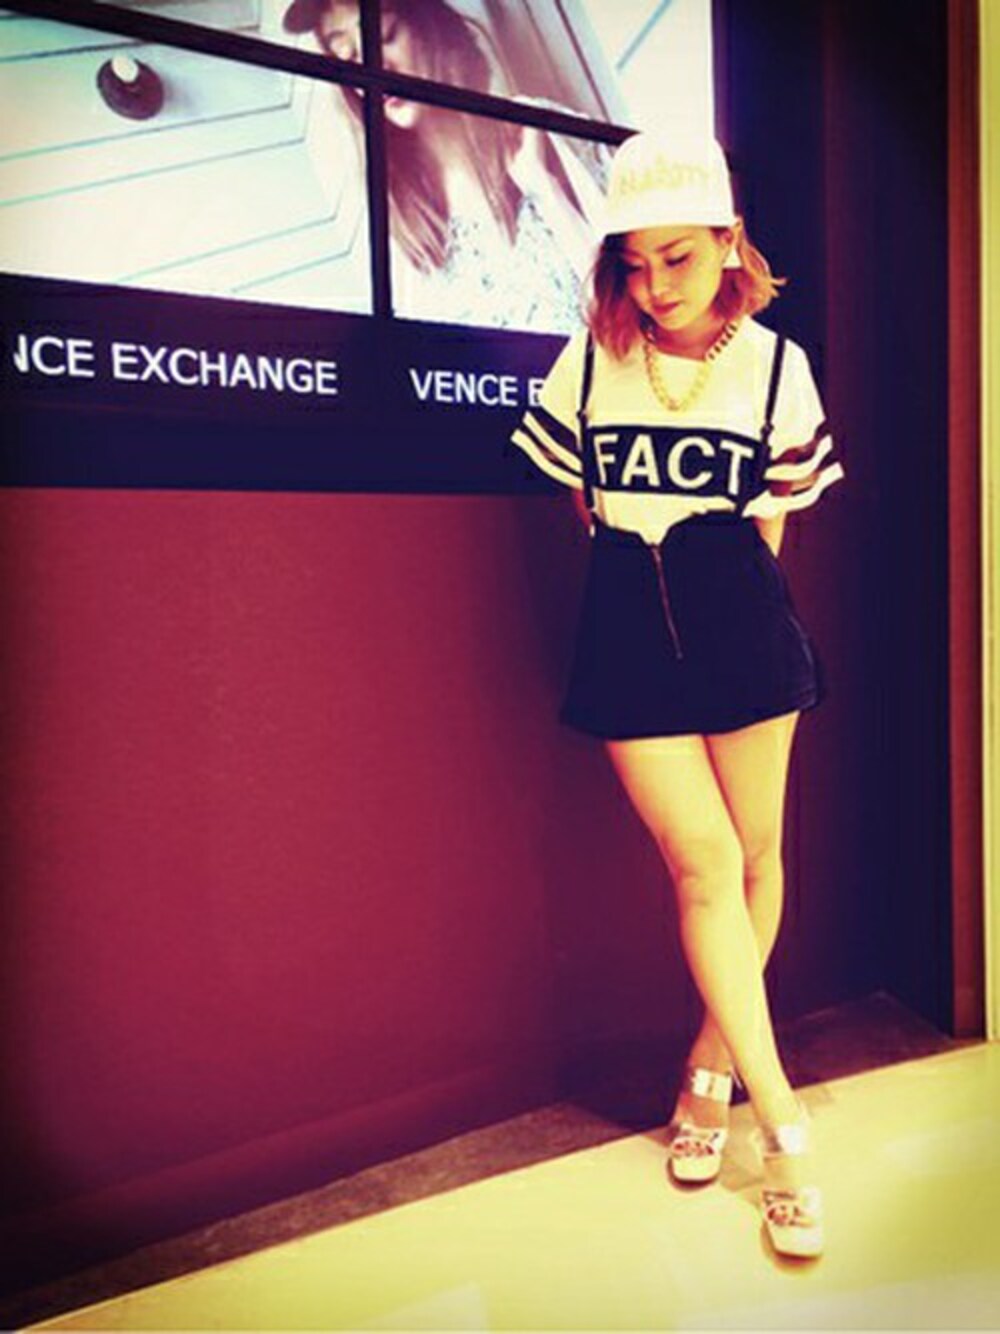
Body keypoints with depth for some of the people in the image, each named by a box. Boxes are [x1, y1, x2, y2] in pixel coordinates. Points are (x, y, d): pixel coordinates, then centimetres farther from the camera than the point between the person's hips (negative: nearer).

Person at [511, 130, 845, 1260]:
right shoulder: (591, 357, 2)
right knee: (703, 860, -5)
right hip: (628, 622, -1)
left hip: (741, 616, 1)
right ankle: (781, 1123, 7)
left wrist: (718, 586, 8)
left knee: (756, 851, 6)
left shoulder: (773, 365, 2)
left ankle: (713, 1061, 29)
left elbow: (770, 524, 9)